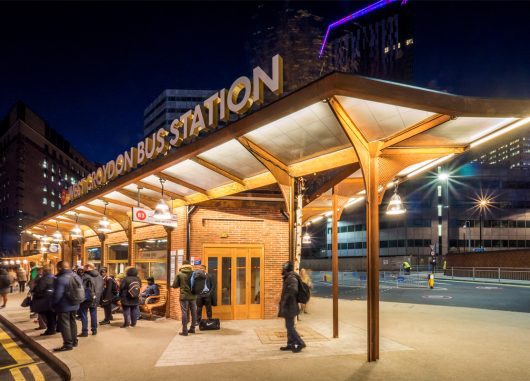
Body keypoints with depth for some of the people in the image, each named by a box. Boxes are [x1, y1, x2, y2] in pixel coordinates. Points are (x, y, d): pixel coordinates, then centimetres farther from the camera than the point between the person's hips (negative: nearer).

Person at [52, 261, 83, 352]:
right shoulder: (76, 276, 4)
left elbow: (57, 295, -24)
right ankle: (74, 341, 27)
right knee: (72, 322, 19)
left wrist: (53, 304, -8)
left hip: (64, 306, -8)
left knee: (64, 324, 0)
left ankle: (68, 344, 1)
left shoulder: (61, 279, -23)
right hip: (74, 305, 8)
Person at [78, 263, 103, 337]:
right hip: (95, 298, 6)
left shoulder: (85, 276, -15)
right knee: (93, 314, 16)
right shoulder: (99, 276, 8)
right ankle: (94, 330, 21)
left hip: (86, 298, -6)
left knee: (84, 315, 2)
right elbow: (101, 288, 12)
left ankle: (84, 332, 2)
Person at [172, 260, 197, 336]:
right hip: (193, 296, 2)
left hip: (184, 296, -2)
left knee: (184, 313, 2)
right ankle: (192, 328, 24)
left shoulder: (179, 274, -6)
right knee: (194, 312, 14)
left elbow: (175, 285, -2)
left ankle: (184, 331, 3)